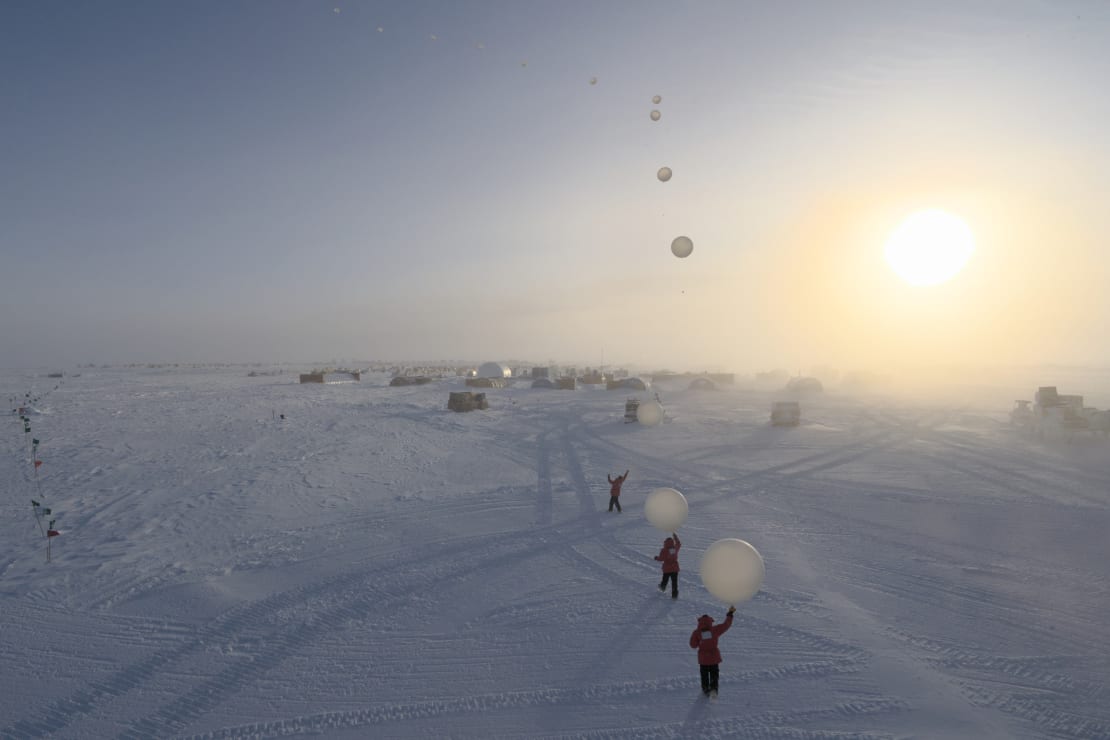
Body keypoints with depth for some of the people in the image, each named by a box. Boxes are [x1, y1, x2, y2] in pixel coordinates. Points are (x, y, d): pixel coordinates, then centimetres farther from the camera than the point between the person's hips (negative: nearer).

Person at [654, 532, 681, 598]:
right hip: (675, 568, 2)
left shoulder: (664, 550, -18)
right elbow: (679, 543, 17)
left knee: (665, 579, 24)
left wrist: (656, 557, 3)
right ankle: (675, 594, 1)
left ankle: (662, 587, 49)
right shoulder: (675, 548, -4)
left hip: (667, 568, -2)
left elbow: (661, 559, -18)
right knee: (674, 581, 4)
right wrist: (675, 537, 30)